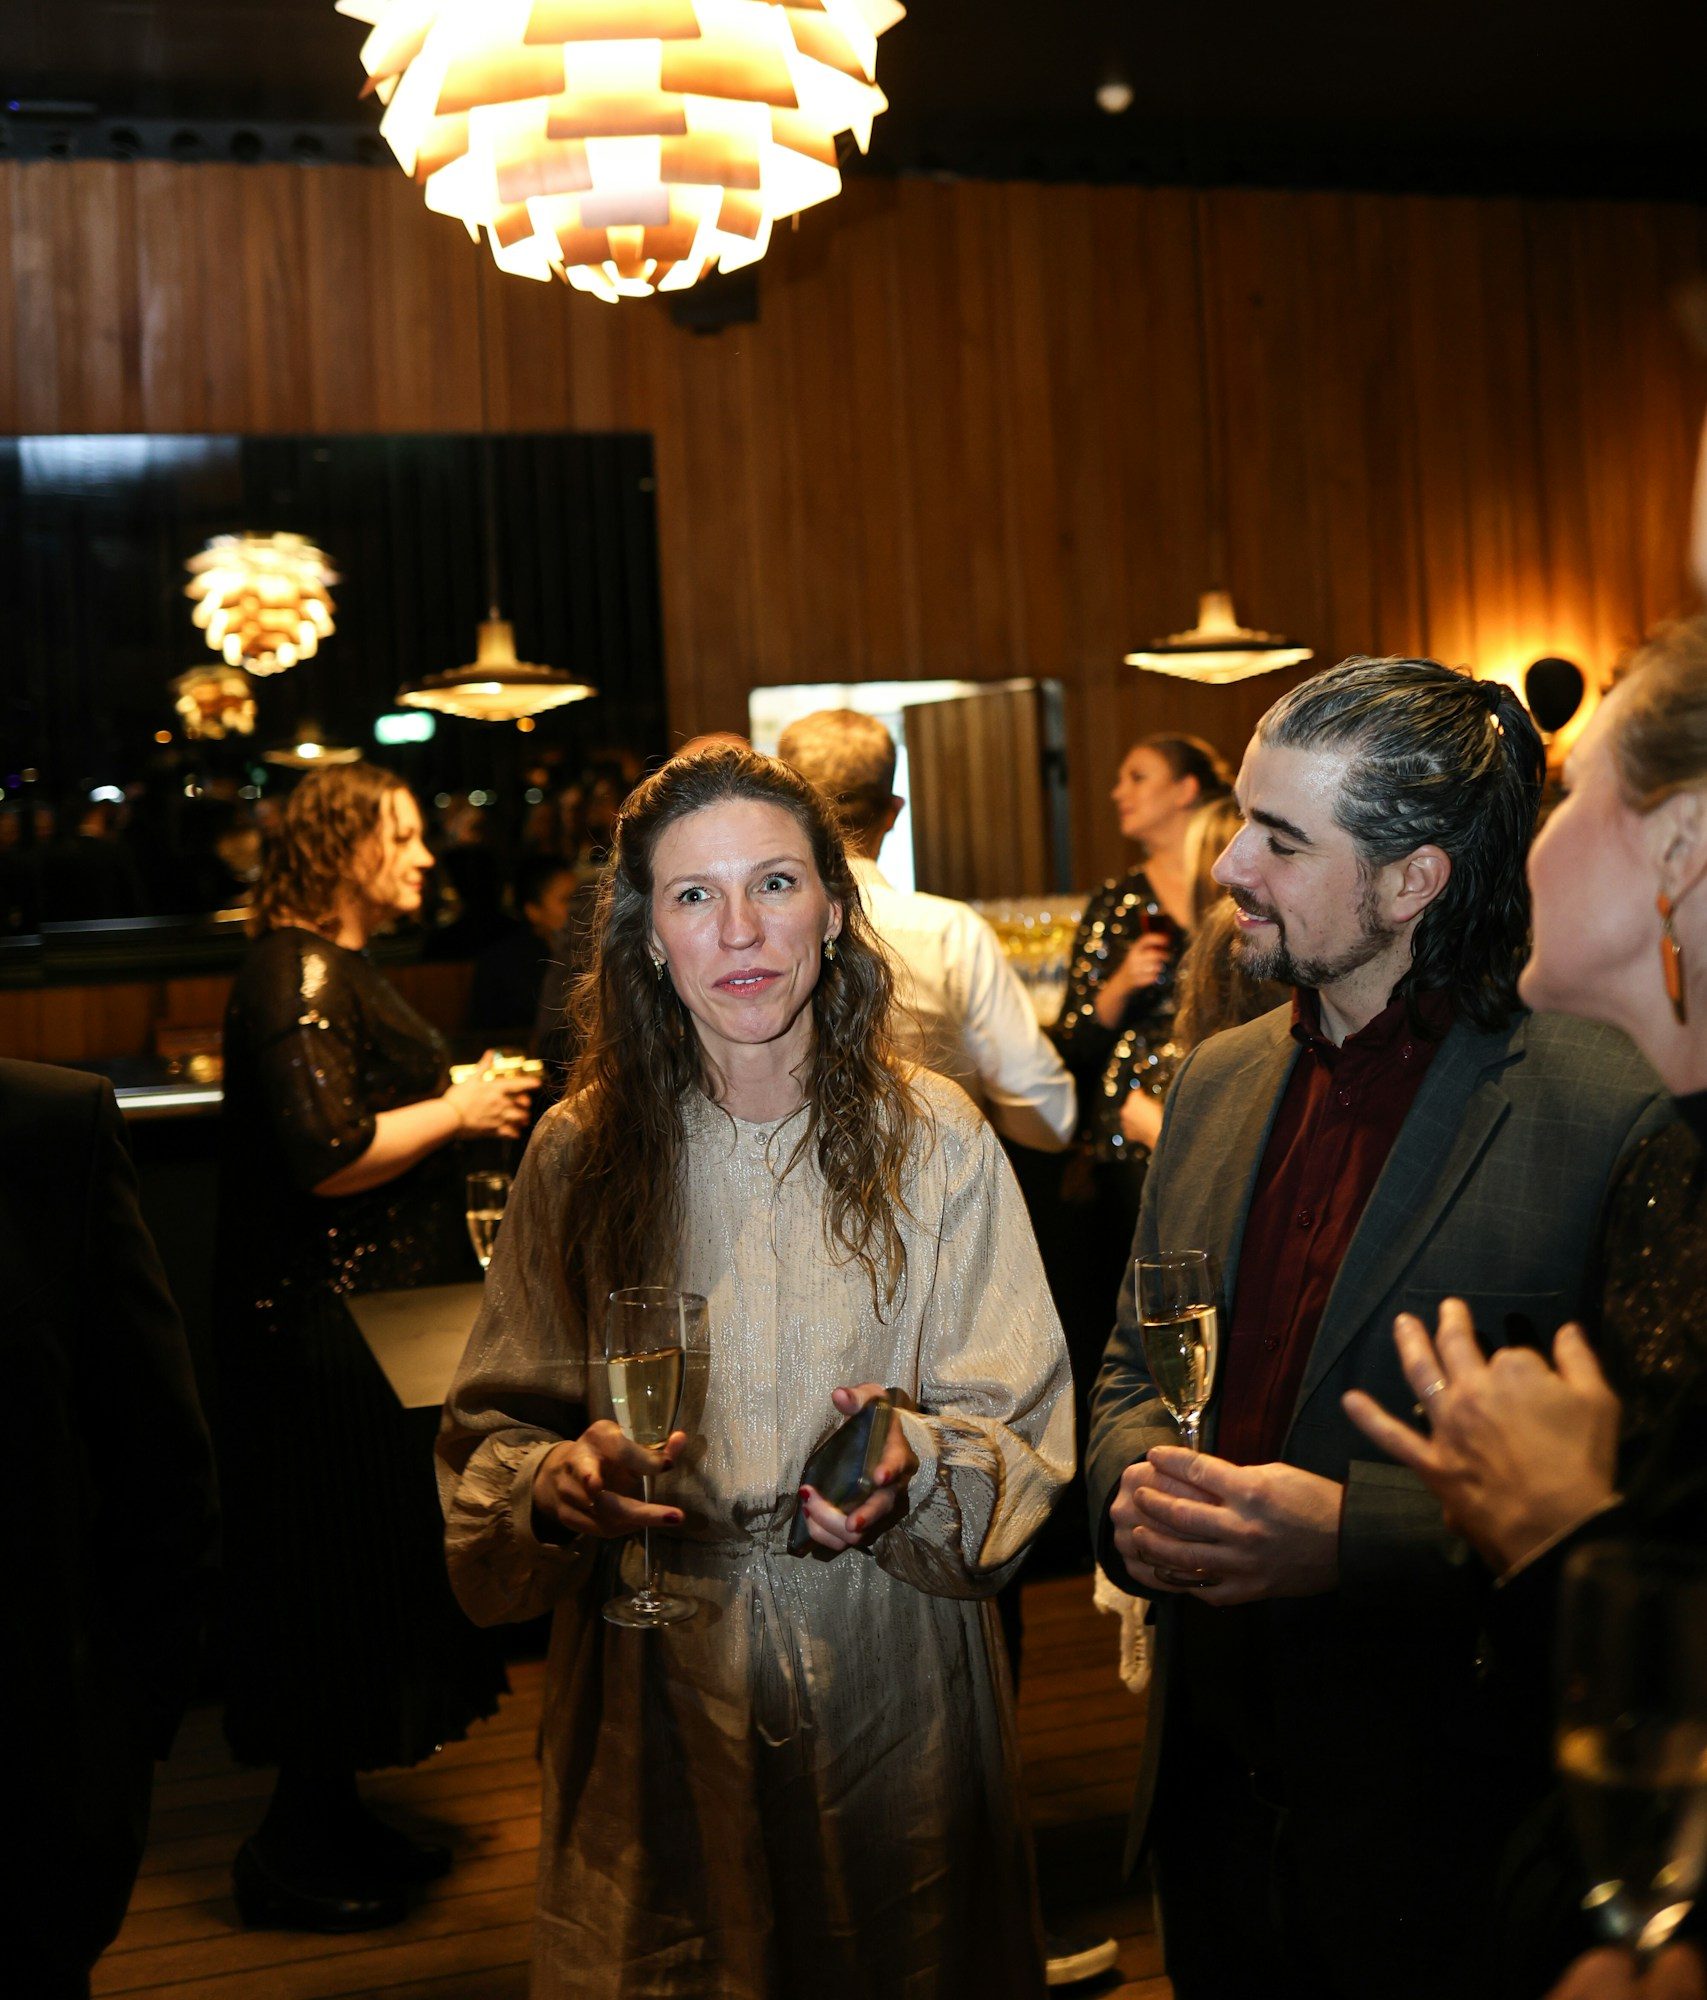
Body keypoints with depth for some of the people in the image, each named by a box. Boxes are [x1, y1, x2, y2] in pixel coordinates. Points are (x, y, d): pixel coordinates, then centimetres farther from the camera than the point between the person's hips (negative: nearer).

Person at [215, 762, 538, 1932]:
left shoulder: (342, 967, 16)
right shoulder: (298, 973, -16)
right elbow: (325, 1155, -26)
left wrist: (460, 1101, 12)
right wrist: (455, 1111, -15)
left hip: (373, 1312, 11)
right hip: (325, 1327, -11)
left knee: (376, 1562, 15)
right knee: (338, 1571, -2)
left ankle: (332, 1815, 27)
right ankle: (295, 1852, 12)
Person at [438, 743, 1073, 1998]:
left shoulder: (935, 1140, -6)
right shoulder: (582, 1152, -4)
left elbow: (1020, 1428, -4)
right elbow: (492, 1432, 1)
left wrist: (915, 1464, -24)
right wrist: (556, 1484, -20)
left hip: (890, 1685, 0)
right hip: (656, 1696, 1)